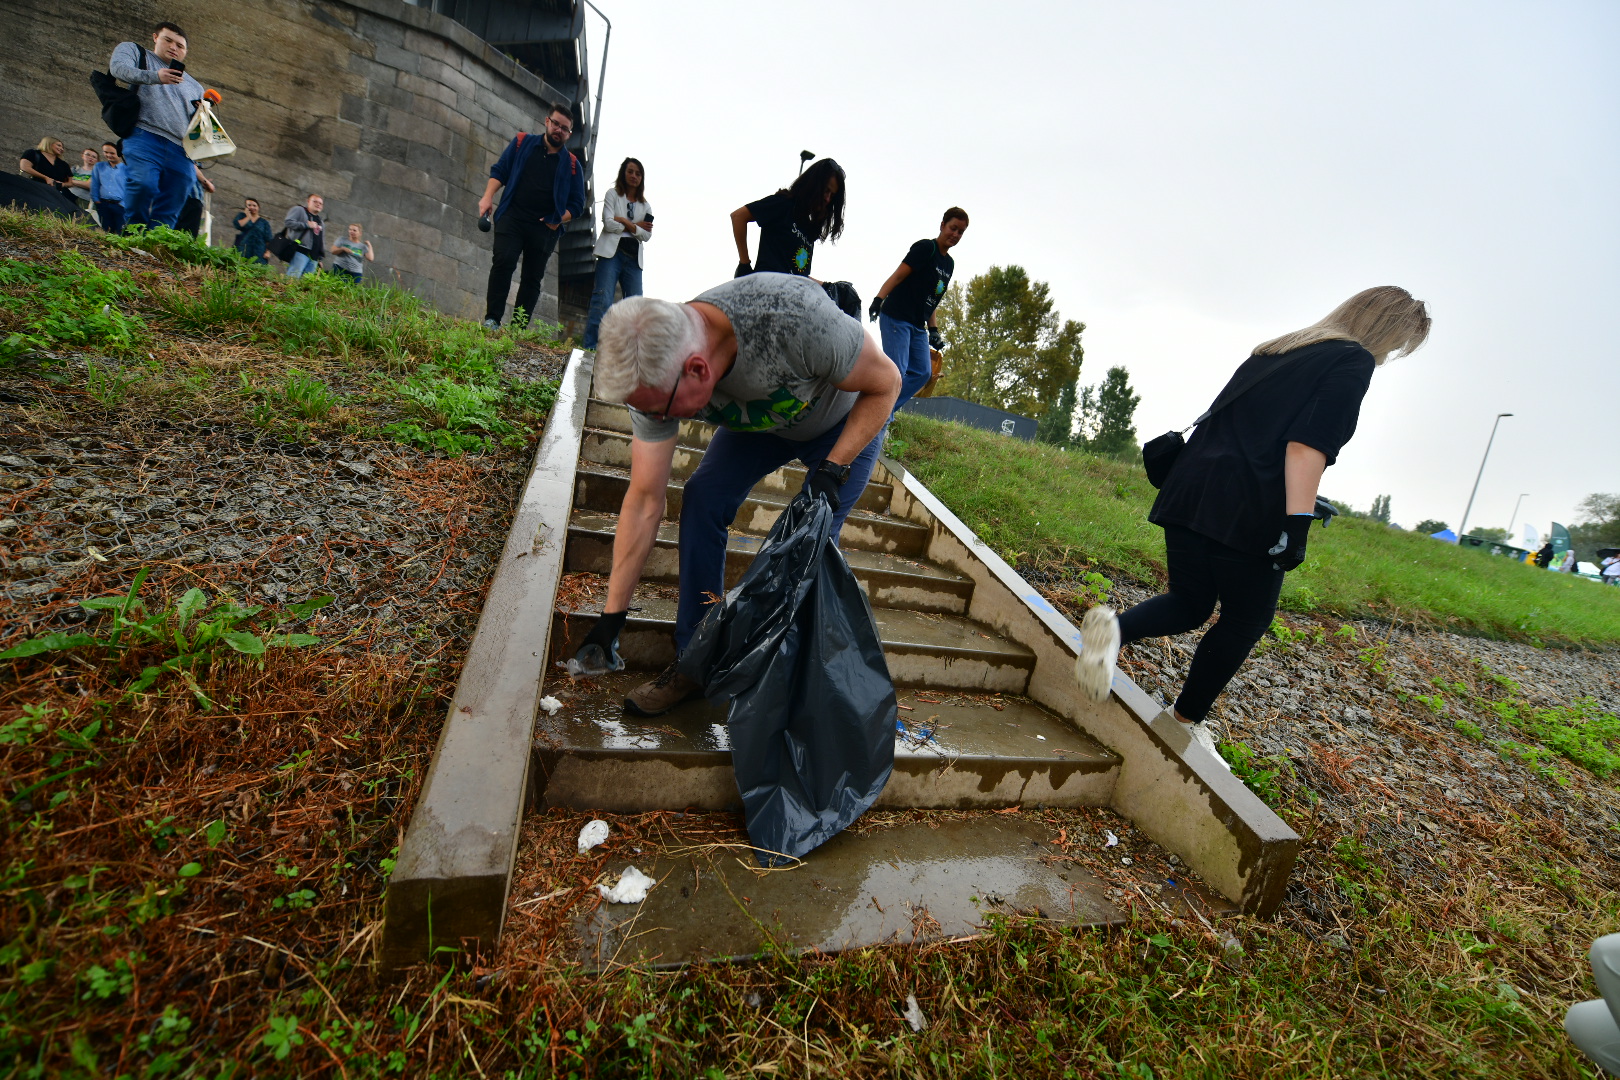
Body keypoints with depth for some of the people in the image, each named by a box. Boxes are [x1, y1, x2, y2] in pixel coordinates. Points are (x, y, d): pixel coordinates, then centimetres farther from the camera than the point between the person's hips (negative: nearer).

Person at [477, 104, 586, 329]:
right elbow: (499, 170, 11)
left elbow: (577, 204, 9)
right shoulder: (522, 142, 12)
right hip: (512, 216, 0)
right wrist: (488, 196, -5)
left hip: (545, 227, 1)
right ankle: (492, 319, -14)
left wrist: (557, 221, -7)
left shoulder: (572, 165, 9)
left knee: (533, 278, 0)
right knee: (503, 261, -18)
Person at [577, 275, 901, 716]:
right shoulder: (656, 375, -26)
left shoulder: (796, 318, -43)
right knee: (702, 498, -16)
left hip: (851, 420, -3)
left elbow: (886, 382, -24)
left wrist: (833, 468, -31)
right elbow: (644, 502, -20)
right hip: (762, 421, 4)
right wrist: (611, 617, -18)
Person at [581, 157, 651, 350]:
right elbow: (608, 224, -3)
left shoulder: (645, 206, 21)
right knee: (603, 301, -15)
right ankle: (590, 347, -18)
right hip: (612, 253, -4)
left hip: (633, 258, 4)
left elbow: (647, 235, 7)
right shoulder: (613, 194, 12)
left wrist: (624, 222, -3)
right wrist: (635, 226, 2)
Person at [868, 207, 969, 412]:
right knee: (896, 371, -15)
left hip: (918, 326, 9)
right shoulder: (926, 247, -6)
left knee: (923, 373, 4)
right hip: (896, 318, -9)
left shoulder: (949, 263, 17)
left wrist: (933, 330, 14)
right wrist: (879, 299, -29)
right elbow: (898, 275, -15)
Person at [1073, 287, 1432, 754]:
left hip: (1189, 496, 7)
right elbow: (1307, 444, -14)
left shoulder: (1270, 352, 23)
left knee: (1189, 605, 15)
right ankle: (1187, 720, 21)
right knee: (1246, 619, 13)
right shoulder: (1354, 361, 0)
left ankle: (1115, 629, -17)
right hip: (1249, 513, -7)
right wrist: (1298, 523, -17)